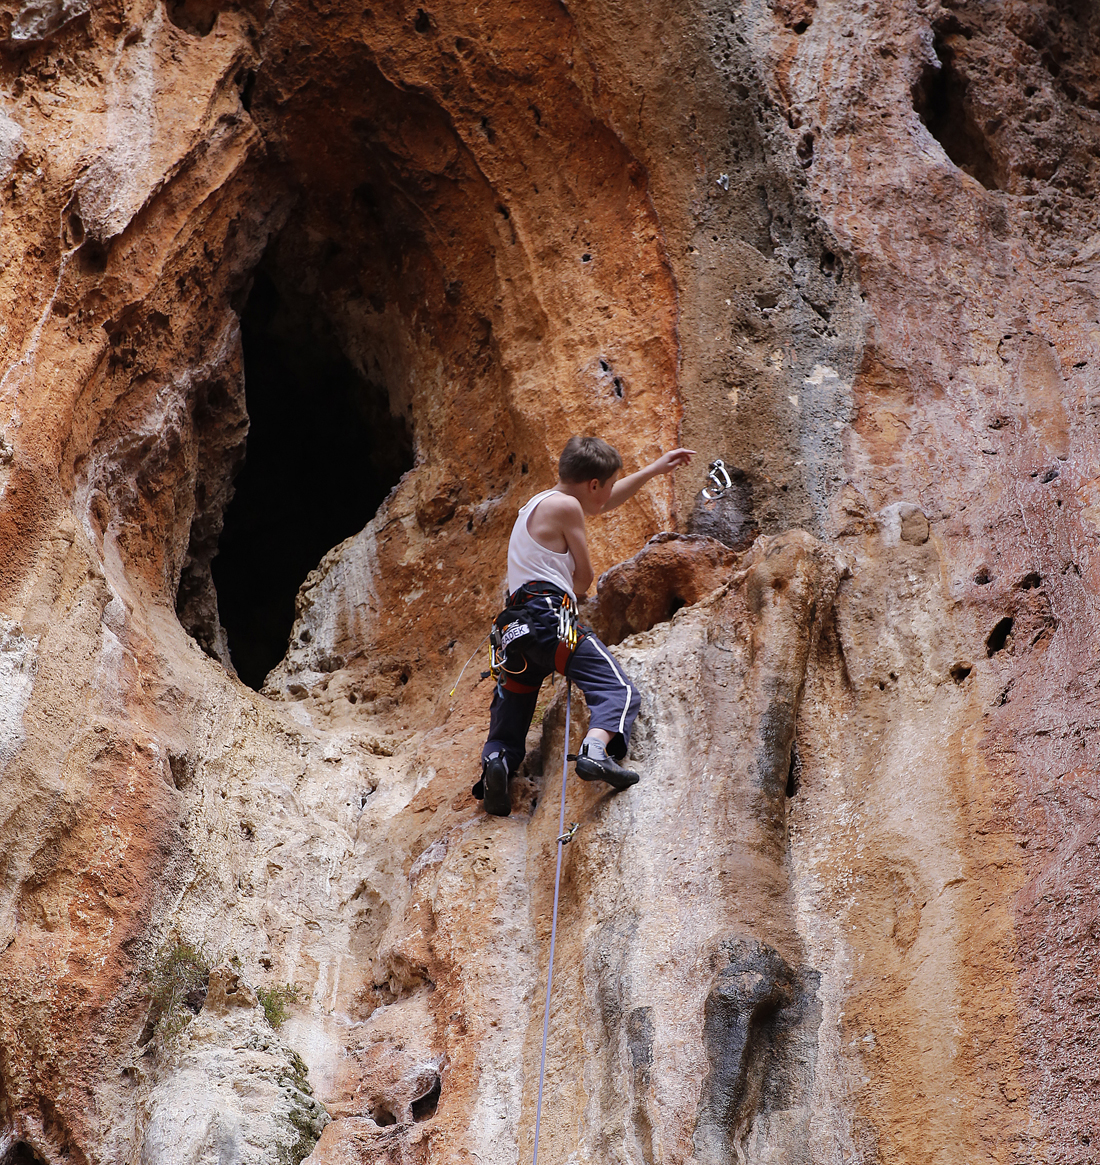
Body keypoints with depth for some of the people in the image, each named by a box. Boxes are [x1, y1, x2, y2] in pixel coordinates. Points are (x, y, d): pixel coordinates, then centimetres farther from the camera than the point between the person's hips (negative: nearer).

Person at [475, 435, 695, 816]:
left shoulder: (541, 501, 27)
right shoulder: (566, 507, -2)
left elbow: (604, 504, 43)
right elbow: (585, 576, 5)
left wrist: (654, 469, 49)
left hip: (516, 626, 9)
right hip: (551, 617, -9)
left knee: (510, 713, 14)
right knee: (619, 690, -15)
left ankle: (494, 760, -16)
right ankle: (596, 749, -42)